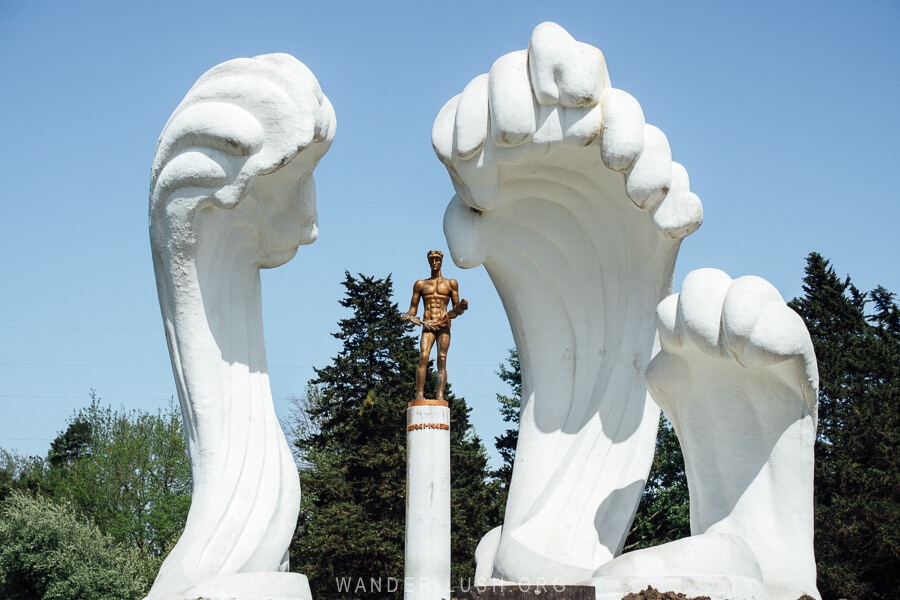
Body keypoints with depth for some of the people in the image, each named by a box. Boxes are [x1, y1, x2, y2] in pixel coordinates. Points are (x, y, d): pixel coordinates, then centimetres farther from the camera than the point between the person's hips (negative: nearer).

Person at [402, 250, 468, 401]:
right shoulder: (421, 284, 19)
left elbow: (456, 308, 12)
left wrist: (461, 307, -10)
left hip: (444, 326, 0)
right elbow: (413, 309, 17)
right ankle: (419, 394, -25)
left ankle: (440, 395, -16)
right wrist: (409, 316, -4)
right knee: (423, 356, -19)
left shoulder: (451, 284, 17)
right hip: (427, 326, 0)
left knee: (442, 359, -9)